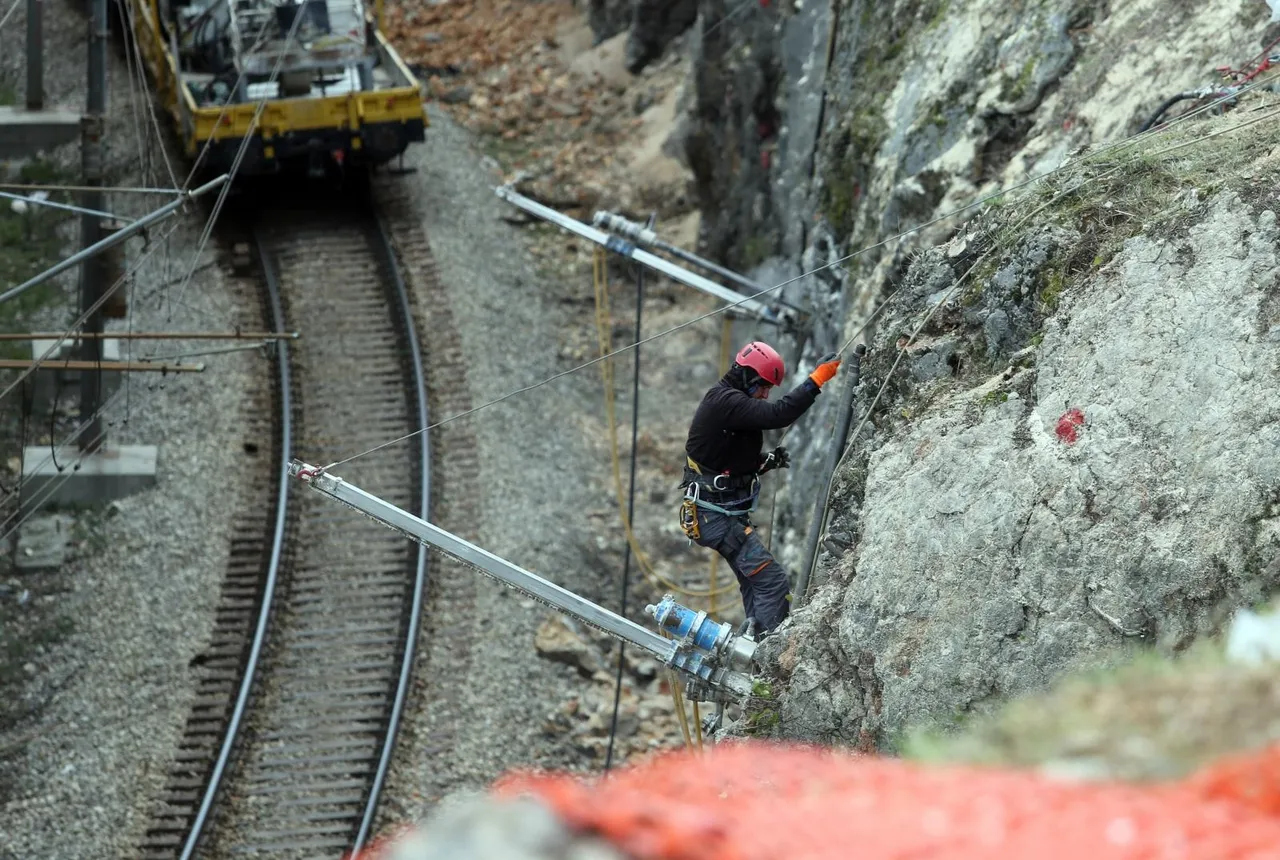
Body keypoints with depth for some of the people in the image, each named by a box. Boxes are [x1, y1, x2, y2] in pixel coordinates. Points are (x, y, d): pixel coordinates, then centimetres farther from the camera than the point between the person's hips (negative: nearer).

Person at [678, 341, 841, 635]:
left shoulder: (728, 400, 17)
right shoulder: (725, 401, -17)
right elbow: (778, 415, -31)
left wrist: (768, 461, 5)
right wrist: (817, 379, -27)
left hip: (727, 513, 11)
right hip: (717, 516, -11)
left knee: (755, 583, 17)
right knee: (773, 581, -15)